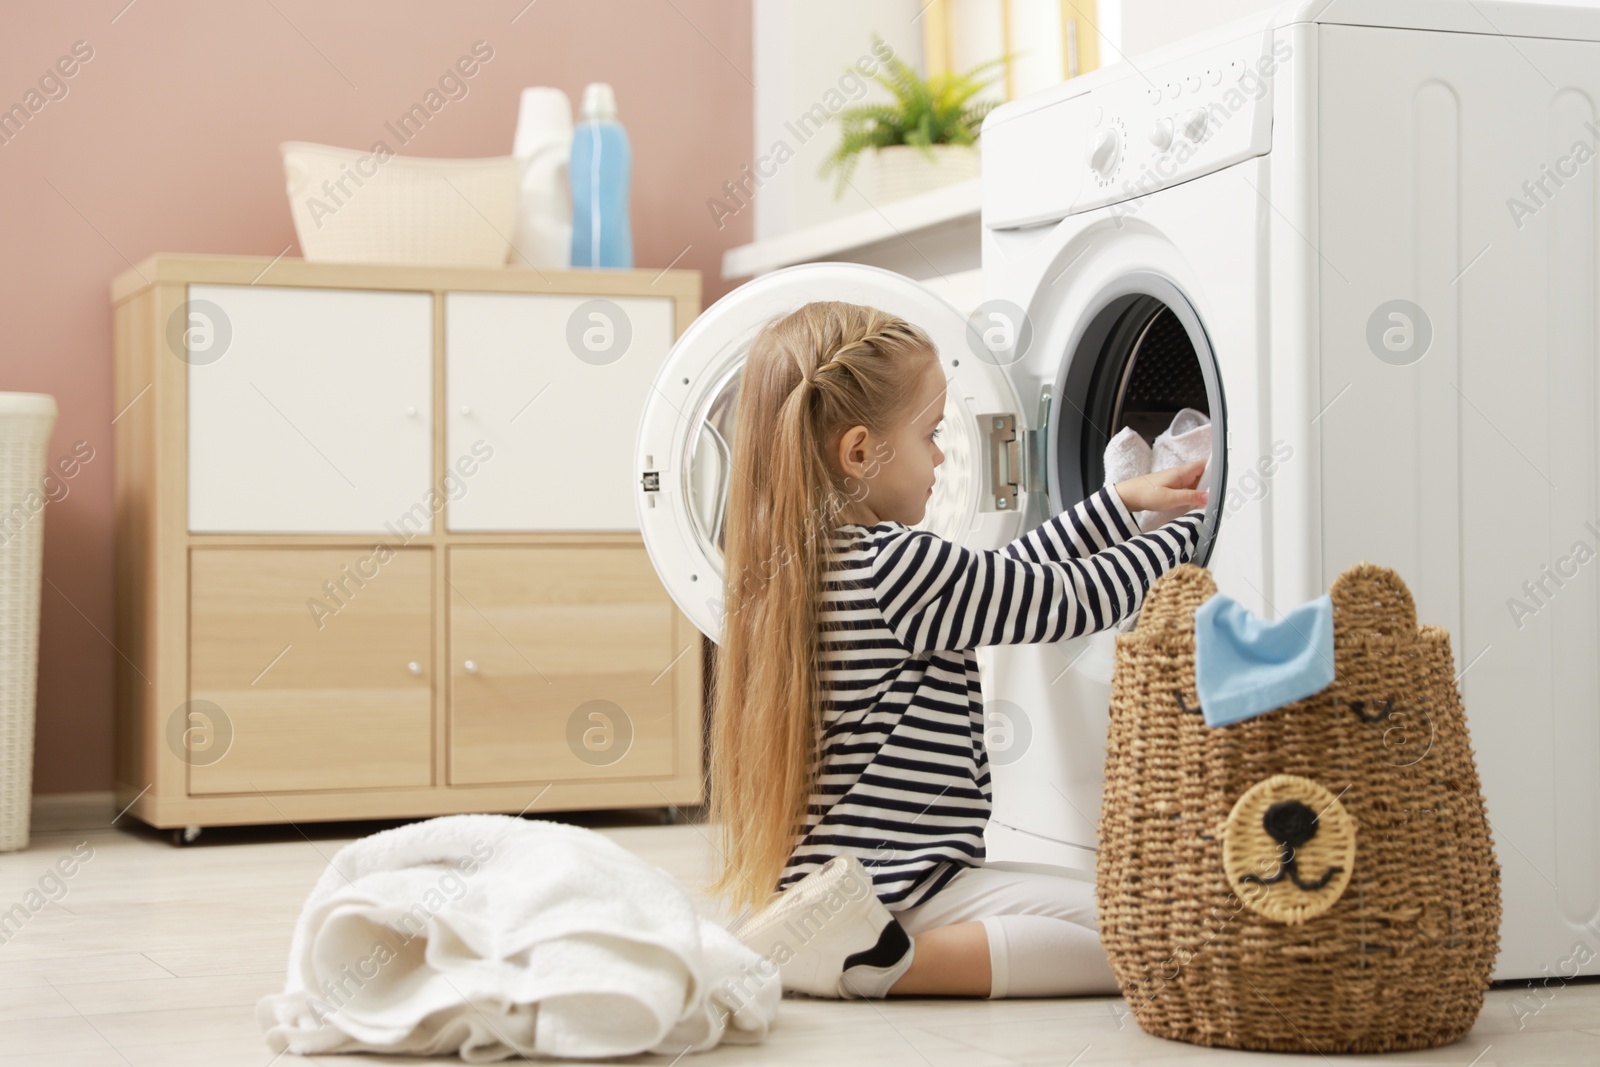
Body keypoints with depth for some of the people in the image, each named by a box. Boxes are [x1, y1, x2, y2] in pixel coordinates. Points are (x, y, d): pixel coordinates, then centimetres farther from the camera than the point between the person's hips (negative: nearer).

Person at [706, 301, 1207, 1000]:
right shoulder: (901, 566, -18)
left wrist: (1122, 502, 21)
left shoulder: (794, 557, 11)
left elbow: (1005, 576, 19)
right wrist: (1191, 528, 7)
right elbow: (1075, 598, -9)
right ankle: (883, 961, -17)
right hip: (895, 884, -10)